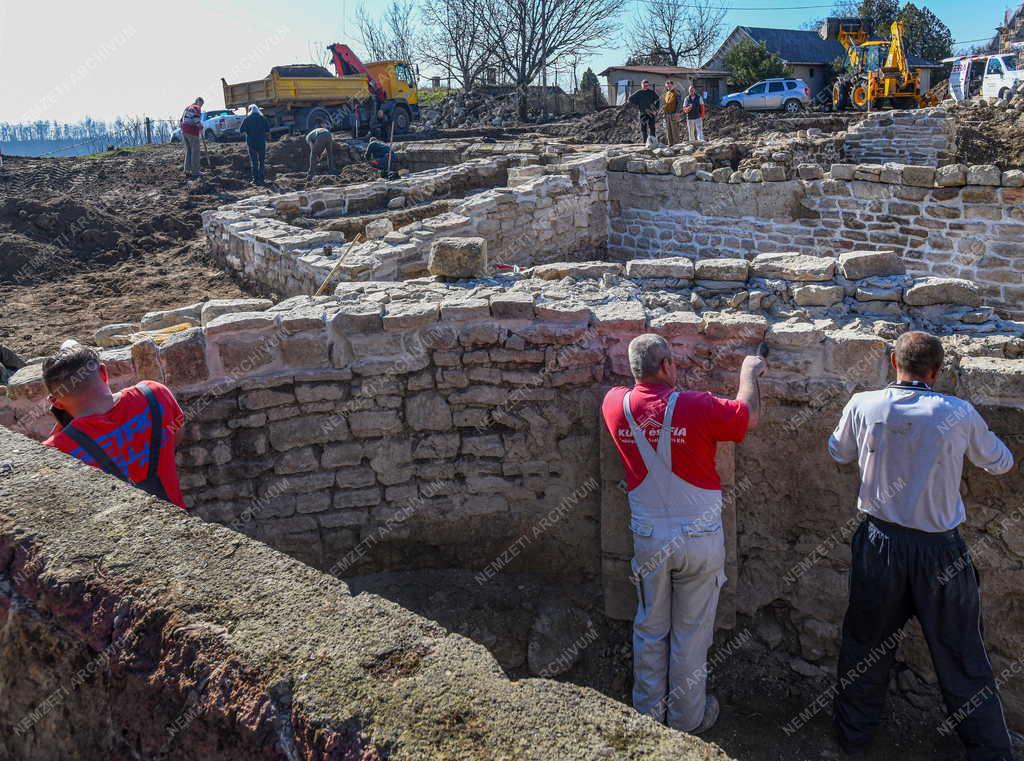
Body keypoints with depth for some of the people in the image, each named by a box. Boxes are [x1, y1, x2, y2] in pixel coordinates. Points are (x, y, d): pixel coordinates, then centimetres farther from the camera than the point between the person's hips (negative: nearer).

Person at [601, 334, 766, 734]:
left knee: (650, 627, 19)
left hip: (648, 539, 3)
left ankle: (648, 711, 33)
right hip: (698, 541, -3)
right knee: (691, 632, 13)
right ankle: (688, 716, 30)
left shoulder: (616, 405, -10)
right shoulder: (696, 407, -21)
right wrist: (749, 372, 13)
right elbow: (749, 414, -2)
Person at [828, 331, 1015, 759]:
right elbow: (1000, 464, 7)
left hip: (880, 544, 1)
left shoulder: (864, 406, -8)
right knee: (962, 658, 13)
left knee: (866, 644, 18)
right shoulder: (959, 414, -11)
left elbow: (838, 453, 11)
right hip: (940, 551, -1)